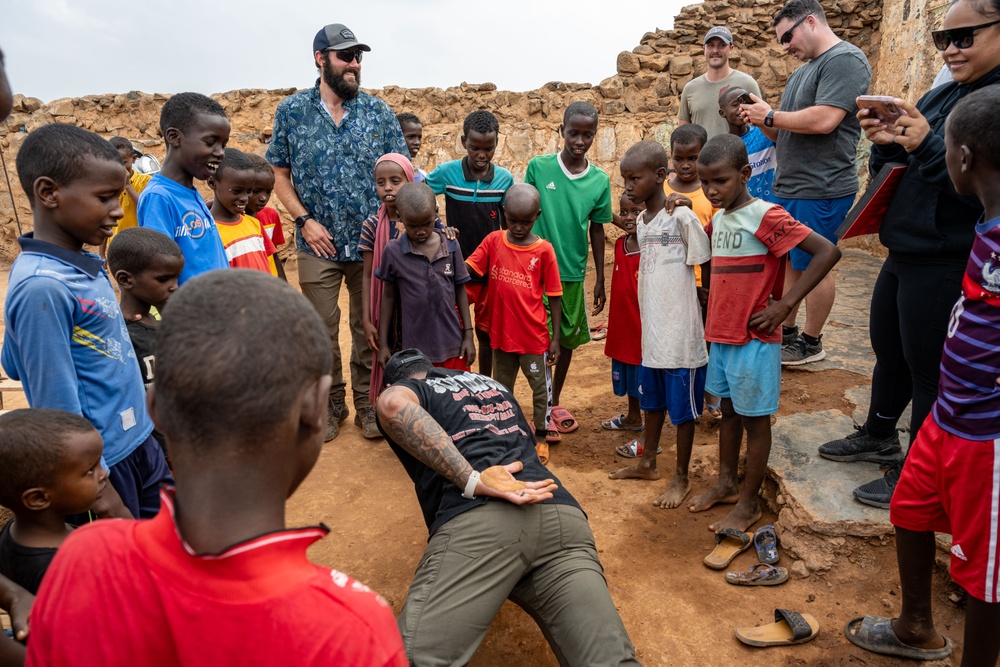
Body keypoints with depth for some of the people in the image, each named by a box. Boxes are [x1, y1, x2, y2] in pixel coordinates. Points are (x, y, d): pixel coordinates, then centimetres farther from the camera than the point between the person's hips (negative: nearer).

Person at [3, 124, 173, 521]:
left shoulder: (85, 267, 2)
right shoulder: (42, 287, -24)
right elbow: (59, 408, -20)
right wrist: (100, 491, -16)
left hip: (140, 445, 8)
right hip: (103, 465, -8)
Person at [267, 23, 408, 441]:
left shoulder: (378, 111, 3)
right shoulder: (291, 111, 2)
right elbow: (280, 175, 5)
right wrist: (304, 220, -8)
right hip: (319, 245, 0)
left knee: (369, 329, 9)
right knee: (322, 331, 8)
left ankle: (367, 404, 26)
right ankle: (330, 405, 26)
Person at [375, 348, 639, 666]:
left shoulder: (403, 390, 20)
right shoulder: (494, 384, 36)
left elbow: (392, 404, -7)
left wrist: (472, 481, -10)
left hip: (479, 520, -5)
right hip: (563, 516, 6)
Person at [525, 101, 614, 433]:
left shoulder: (600, 180, -1)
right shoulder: (538, 167, -7)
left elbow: (597, 230, 6)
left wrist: (600, 280, 7)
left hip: (574, 272, 3)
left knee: (568, 339, 14)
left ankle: (555, 402, 33)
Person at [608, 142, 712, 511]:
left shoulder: (682, 217, -14)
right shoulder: (641, 221, 8)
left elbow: (707, 267, -10)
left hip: (682, 334, -7)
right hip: (651, 331, 7)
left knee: (682, 408, 7)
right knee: (652, 400, 21)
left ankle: (681, 478, 23)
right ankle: (647, 463, 38)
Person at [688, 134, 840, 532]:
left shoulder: (766, 217, -16)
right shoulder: (717, 218, 7)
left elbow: (827, 252, -21)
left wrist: (784, 304, -22)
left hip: (754, 339, -7)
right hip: (720, 335, 7)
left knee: (754, 418, 6)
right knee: (728, 410, 19)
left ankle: (749, 503, 19)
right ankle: (726, 483, 34)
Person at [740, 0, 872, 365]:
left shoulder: (845, 59, -10)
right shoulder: (802, 72, 19)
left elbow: (824, 120, -24)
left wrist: (770, 116, -12)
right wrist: (762, 120, 0)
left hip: (821, 191, -9)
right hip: (788, 187, 9)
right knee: (787, 262, 13)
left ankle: (811, 342, 14)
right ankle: (786, 332, 25)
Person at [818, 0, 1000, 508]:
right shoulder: (941, 96, 9)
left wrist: (927, 146, -27)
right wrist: (887, 144, -6)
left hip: (948, 265, -8)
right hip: (904, 254, 8)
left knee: (930, 371, 4)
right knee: (888, 352, 21)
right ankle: (878, 438, 42)